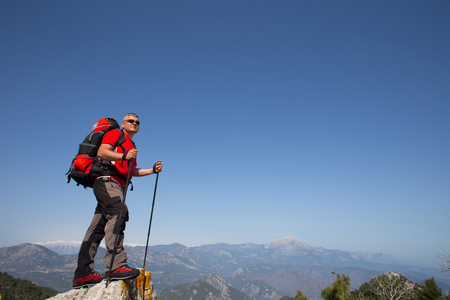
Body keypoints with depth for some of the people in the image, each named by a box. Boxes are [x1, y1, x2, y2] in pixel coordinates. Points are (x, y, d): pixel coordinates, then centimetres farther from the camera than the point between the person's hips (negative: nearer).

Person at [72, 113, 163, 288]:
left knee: (98, 227, 4)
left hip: (115, 187, 9)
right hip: (107, 180, -9)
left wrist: (152, 170, 18)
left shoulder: (131, 146, 32)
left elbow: (133, 171, 30)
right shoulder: (115, 133, 6)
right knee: (118, 215, -27)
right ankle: (116, 265, -35)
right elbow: (101, 152, -11)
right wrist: (124, 156, -25)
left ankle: (82, 274, 5)